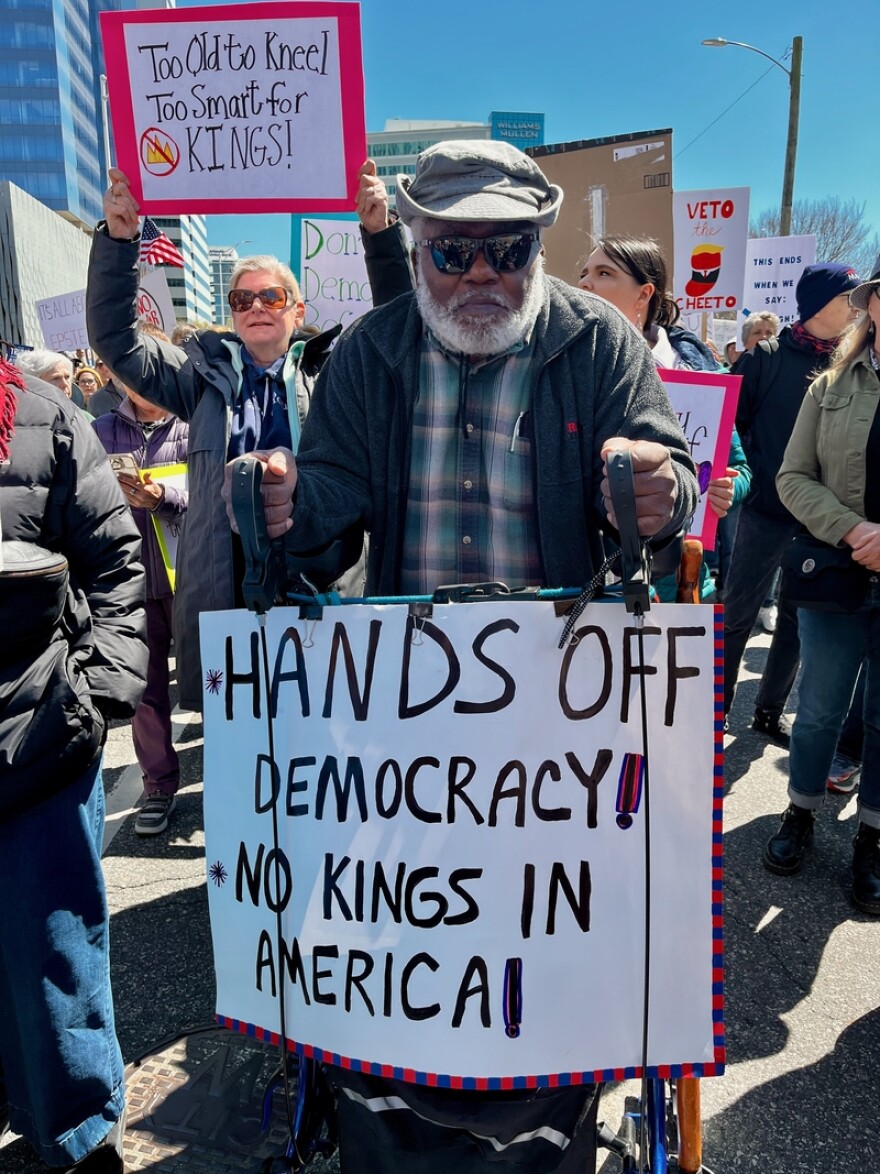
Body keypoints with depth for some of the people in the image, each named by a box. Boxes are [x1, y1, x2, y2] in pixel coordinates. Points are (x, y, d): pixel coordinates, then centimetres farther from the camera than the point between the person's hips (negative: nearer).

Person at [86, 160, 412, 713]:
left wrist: (381, 232, -11)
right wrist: (119, 239, -2)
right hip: (221, 591, 2)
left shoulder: (330, 368, 9)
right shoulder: (207, 375, 13)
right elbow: (115, 337, 10)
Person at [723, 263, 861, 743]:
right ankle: (717, 706, 18)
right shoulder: (767, 357, -4)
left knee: (797, 618, 11)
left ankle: (770, 710, 26)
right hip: (767, 510, -4)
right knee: (738, 613, 2)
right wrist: (750, 476, -11)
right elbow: (732, 420, -3)